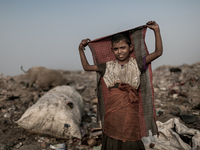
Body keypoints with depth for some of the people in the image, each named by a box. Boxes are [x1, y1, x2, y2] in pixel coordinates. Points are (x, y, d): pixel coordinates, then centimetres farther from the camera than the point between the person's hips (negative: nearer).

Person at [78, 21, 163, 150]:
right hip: (113, 106, 2)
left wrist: (156, 30, -4)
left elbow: (158, 52, 1)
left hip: (130, 106, -1)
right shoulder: (109, 66, 12)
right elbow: (87, 67, 18)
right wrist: (81, 50, 13)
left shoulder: (136, 64, 6)